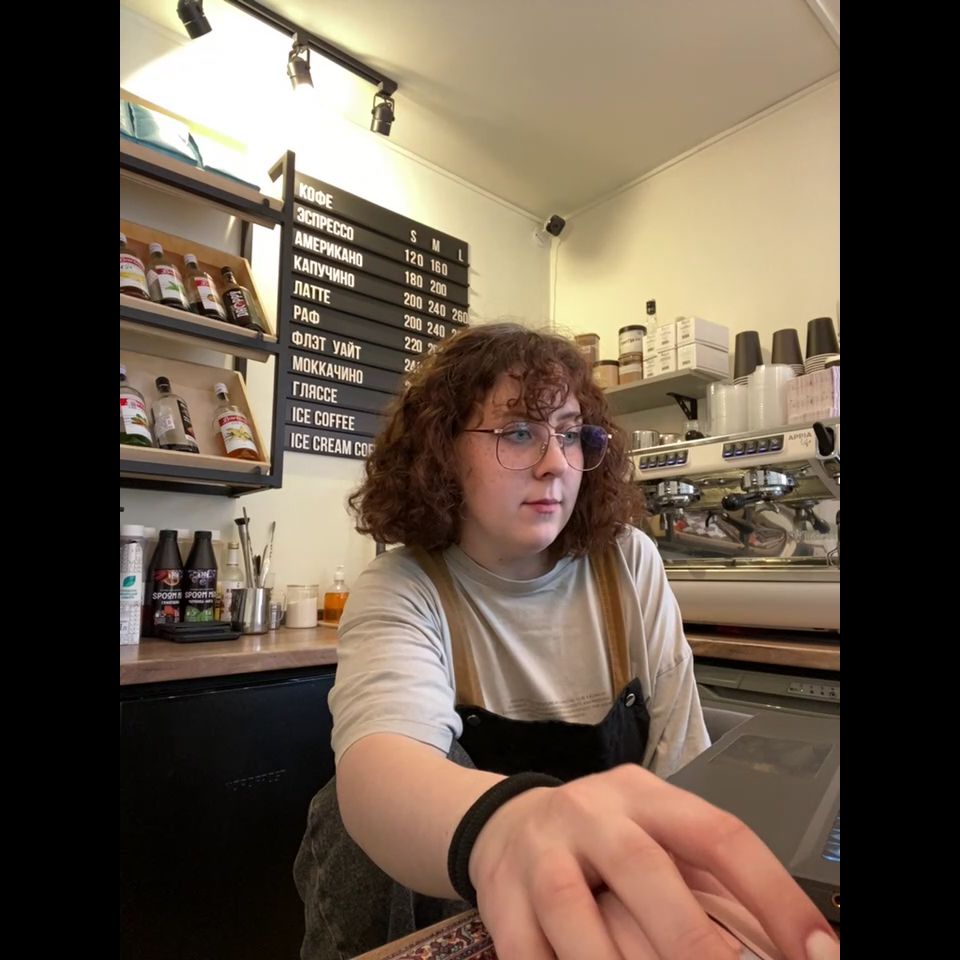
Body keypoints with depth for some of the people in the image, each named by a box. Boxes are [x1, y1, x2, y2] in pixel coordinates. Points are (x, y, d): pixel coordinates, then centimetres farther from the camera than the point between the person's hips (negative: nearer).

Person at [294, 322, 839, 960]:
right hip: (453, 894, -2)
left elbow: (683, 764, -5)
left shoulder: (630, 565, -10)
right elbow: (376, 764, -38)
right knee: (393, 806, -30)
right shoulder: (400, 593, -18)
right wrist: (506, 824, -59)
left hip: (621, 907, 3)